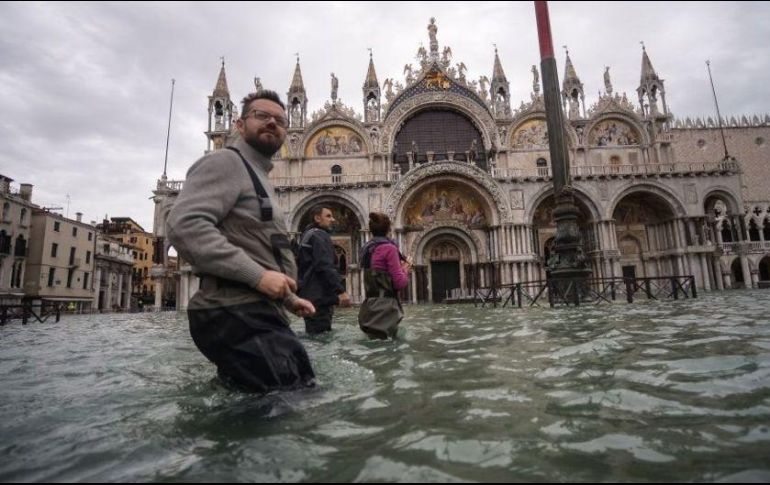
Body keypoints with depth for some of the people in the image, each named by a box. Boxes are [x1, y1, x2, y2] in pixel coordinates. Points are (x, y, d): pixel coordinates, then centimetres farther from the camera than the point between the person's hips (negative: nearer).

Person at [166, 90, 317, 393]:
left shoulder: (258, 178, 28)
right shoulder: (225, 162, -3)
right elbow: (184, 225, -21)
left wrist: (289, 299, 25)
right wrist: (257, 275, -22)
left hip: (257, 313, 10)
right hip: (237, 315, -10)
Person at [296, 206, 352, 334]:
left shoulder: (308, 235, 22)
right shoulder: (319, 235, -10)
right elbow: (325, 266, -22)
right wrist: (341, 291, -25)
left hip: (311, 295, 10)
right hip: (319, 296, -10)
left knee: (314, 334, 14)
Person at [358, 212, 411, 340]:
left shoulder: (366, 248, 12)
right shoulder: (389, 247, -11)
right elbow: (400, 283, -13)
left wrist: (398, 267, 19)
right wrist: (405, 270, 7)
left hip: (372, 305, 8)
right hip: (385, 306, -8)